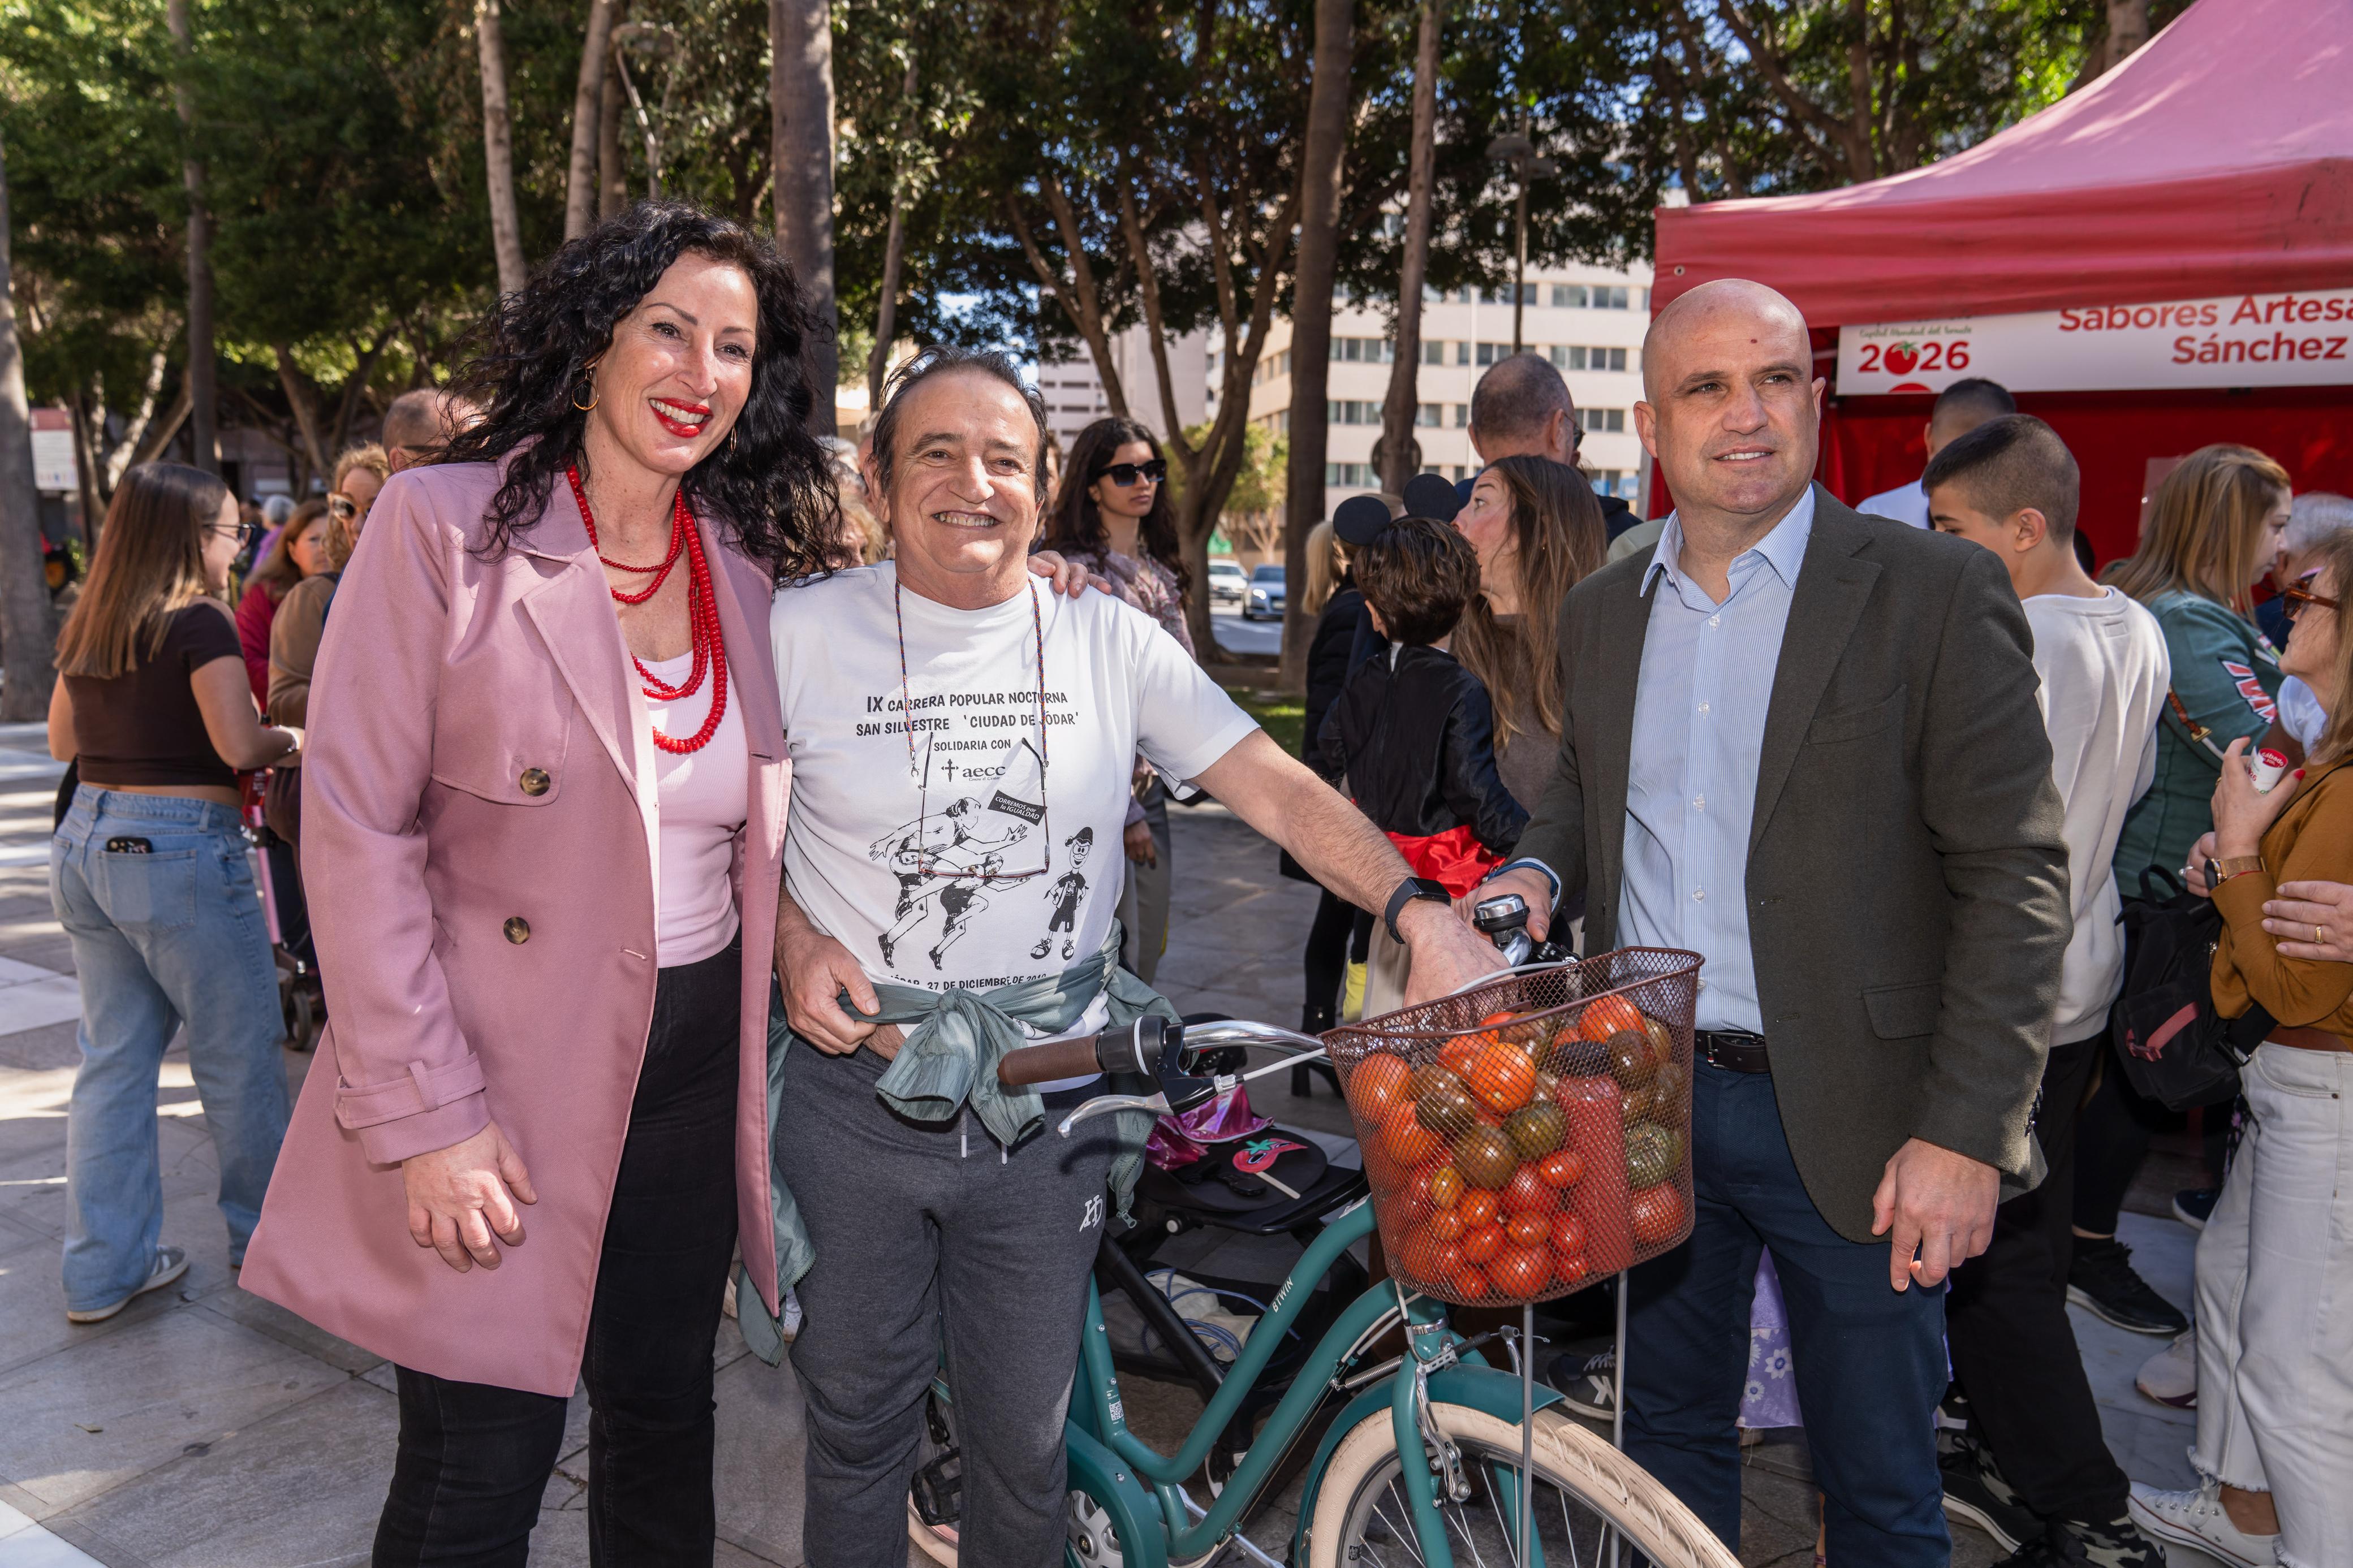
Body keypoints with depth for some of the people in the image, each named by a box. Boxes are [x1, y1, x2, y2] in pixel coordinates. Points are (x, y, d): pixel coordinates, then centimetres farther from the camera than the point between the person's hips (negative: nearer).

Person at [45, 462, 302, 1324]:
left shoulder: (85, 624, 10)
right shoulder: (199, 621, -13)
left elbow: (62, 742, 18)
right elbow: (239, 745, -19)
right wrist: (292, 739, 0)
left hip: (85, 840, 8)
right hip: (179, 848, -8)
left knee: (112, 1058, 13)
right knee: (238, 1053, 7)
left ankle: (103, 1269, 19)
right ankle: (265, 1236, 22)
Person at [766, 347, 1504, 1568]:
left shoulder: (1107, 640, -2)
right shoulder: (803, 631, -4)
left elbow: (1279, 788, -7)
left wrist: (1418, 909, -19)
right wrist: (792, 943, -10)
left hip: (1047, 1106, 1)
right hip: (861, 1089, 0)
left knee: (1024, 1440, 13)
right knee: (856, 1421, 16)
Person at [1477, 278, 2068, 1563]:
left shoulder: (1938, 595, -9)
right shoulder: (1601, 611, 6)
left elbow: (2015, 877, -11)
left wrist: (1967, 1133, -16)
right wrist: (1535, 870, -1)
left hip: (1852, 1122, -4)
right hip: (1650, 1102, 4)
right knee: (1668, 1435, 21)